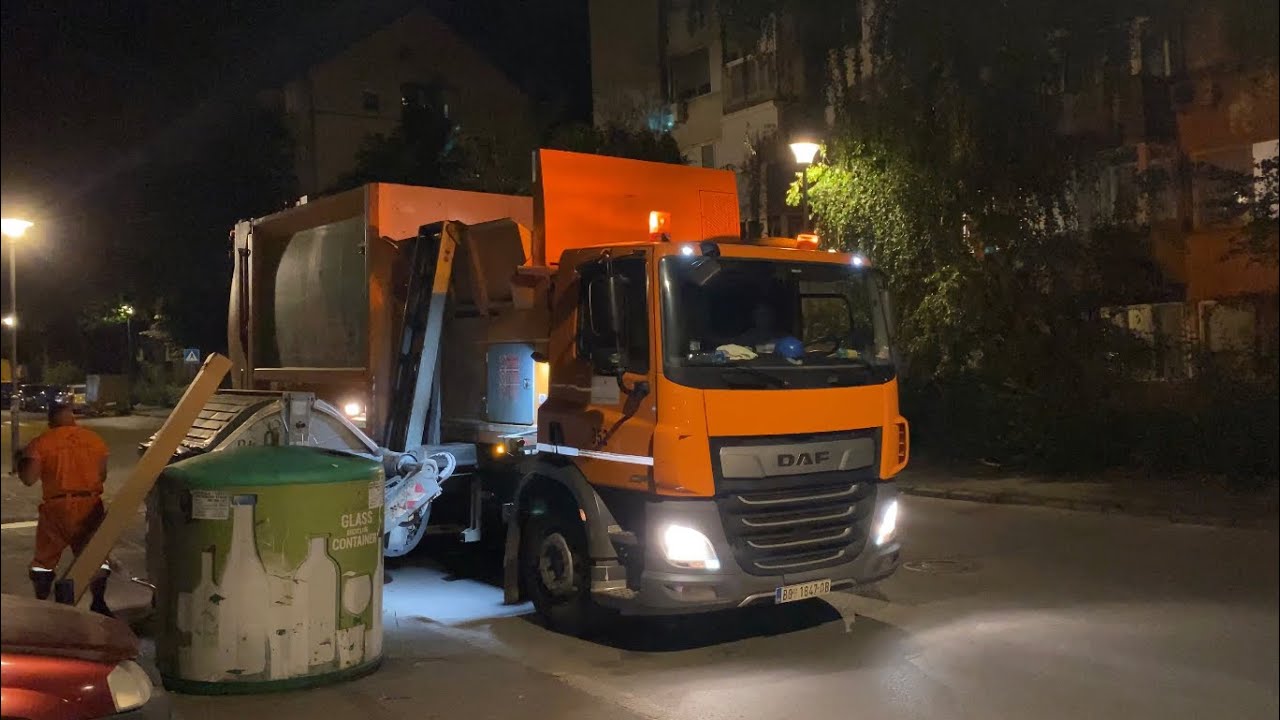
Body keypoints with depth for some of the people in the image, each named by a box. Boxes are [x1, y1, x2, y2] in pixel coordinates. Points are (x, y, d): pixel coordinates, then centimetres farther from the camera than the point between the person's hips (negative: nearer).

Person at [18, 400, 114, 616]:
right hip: (90, 504, 2)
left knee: (45, 558, 15)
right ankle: (99, 602, 6)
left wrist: (21, 461, 9)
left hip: (57, 506, -1)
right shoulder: (94, 439, 4)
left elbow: (29, 479, -9)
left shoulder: (41, 442, -5)